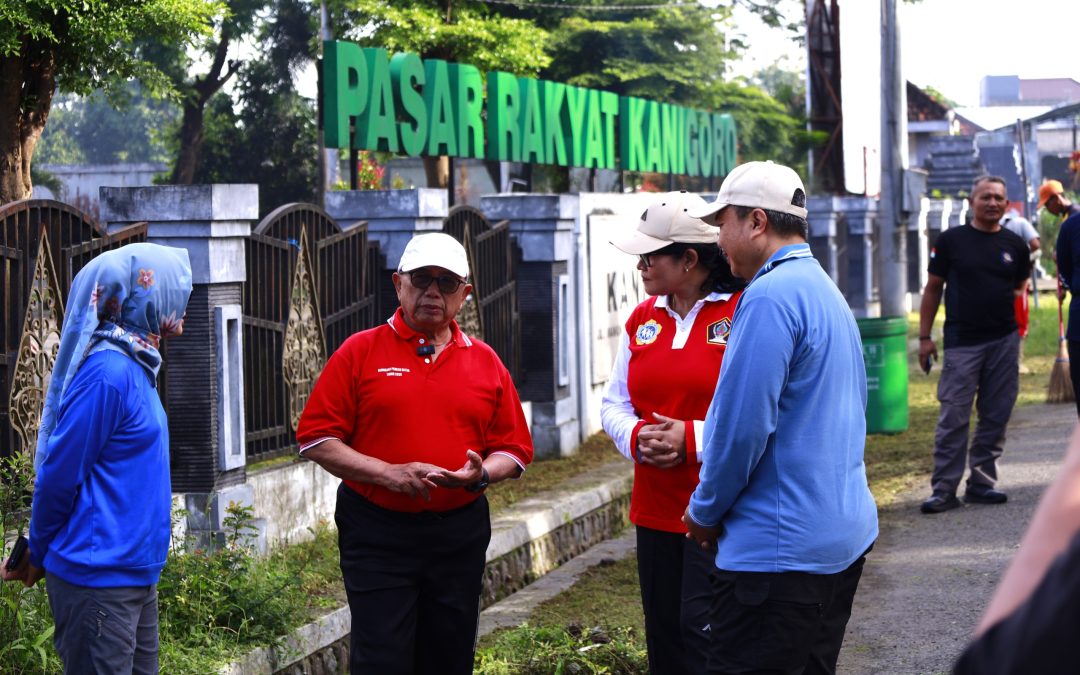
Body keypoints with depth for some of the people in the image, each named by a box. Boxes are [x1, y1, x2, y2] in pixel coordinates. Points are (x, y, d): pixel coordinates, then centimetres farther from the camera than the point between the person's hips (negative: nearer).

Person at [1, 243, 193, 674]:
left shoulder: (134, 367, 11)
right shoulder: (109, 372, -19)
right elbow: (59, 473, -16)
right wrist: (38, 557, -3)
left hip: (135, 575, 9)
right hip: (99, 578, -9)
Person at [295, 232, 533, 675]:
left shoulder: (485, 362, 9)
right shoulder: (360, 352, 0)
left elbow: (514, 450, 11)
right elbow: (316, 440, -5)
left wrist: (481, 473, -12)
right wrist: (388, 473, -16)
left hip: (460, 534, 3)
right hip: (377, 533, -3)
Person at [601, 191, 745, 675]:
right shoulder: (643, 319, 12)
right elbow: (614, 404, 16)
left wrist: (694, 439, -21)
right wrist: (637, 436, -6)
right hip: (656, 510, 7)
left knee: (703, 634, -11)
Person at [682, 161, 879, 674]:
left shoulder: (770, 296, -16)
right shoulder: (827, 291, 15)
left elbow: (742, 425, -20)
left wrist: (705, 511, -5)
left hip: (782, 548, -10)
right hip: (846, 533, 10)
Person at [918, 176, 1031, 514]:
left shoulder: (1015, 245, 9)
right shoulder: (951, 240, 1)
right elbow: (933, 288, 4)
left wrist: (1018, 300, -1)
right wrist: (925, 337, 0)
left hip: (1004, 342, 3)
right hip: (961, 342, -3)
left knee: (996, 416, 6)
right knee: (953, 417, -6)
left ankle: (981, 483, 15)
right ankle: (944, 489, -3)